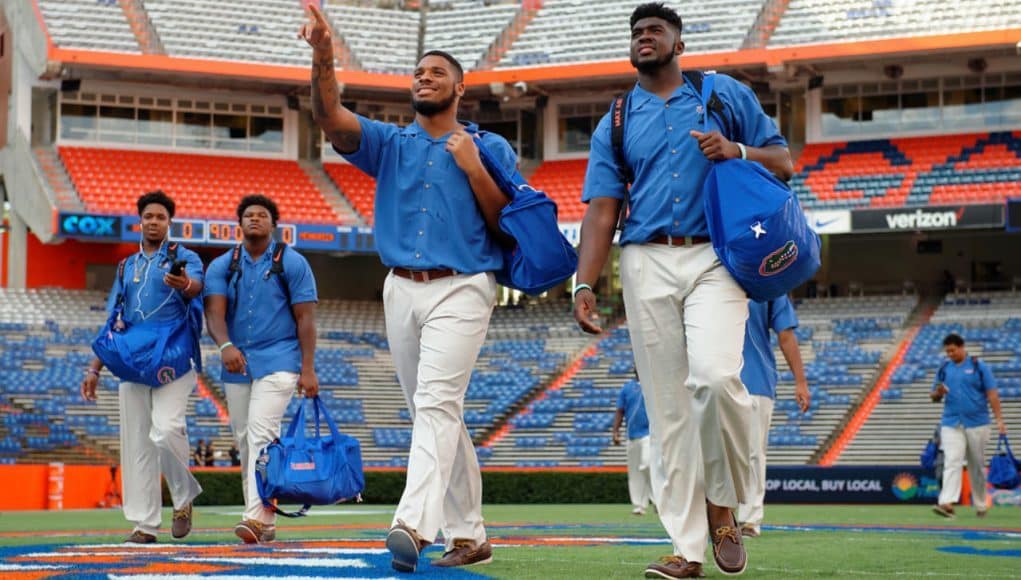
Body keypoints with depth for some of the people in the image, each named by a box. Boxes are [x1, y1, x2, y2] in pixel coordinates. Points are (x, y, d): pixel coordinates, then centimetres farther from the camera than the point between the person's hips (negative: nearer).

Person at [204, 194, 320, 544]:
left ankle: (258, 517, -27)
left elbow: (305, 317, -2)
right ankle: (264, 521, 11)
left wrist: (308, 369, -10)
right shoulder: (222, 266, 10)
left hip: (278, 361, -5)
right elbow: (214, 312, -4)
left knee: (262, 433, -19)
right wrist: (225, 345, -25)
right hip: (237, 364, 5)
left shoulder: (292, 263, 2)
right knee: (244, 440, 4)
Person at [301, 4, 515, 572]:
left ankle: (414, 525, -36)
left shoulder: (491, 148, 6)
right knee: (435, 414, 8)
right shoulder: (390, 142, 12)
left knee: (437, 403, -21)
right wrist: (323, 59, -24)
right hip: (401, 291, 5)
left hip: (461, 290, -5)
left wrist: (473, 168, -10)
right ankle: (470, 536, 15)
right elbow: (332, 120, -7)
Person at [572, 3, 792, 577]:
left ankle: (722, 502, -4)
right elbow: (602, 211, 9)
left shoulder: (726, 95, 12)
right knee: (668, 405, -2)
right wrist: (586, 284, -4)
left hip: (713, 258, -2)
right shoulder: (614, 125, 17)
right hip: (646, 265, 3)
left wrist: (735, 151, -9)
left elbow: (784, 161, 12)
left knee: (715, 376, -26)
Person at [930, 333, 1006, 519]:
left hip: (976, 424, -2)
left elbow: (992, 394, -3)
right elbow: (934, 397, 16)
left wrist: (999, 419, -11)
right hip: (951, 424, 2)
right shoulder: (944, 368, 10)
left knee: (977, 466, 6)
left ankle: (981, 505, 18)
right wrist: (938, 393, -9)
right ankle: (947, 503, -25)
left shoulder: (979, 366, 0)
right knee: (952, 462, -13)